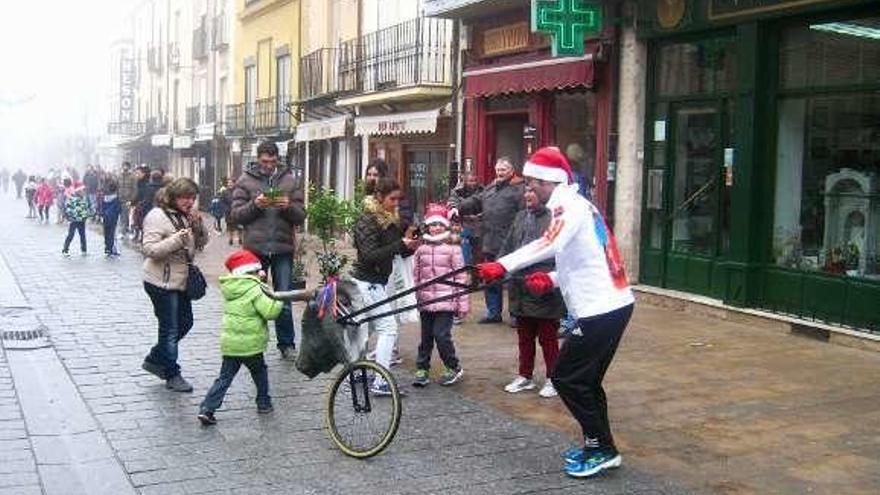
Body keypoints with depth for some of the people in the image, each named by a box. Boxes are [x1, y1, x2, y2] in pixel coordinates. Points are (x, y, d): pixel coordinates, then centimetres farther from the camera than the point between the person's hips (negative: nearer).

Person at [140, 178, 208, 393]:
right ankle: (172, 375, 14)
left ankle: (154, 359, 31)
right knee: (170, 328, 1)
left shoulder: (186, 216, 10)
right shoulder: (157, 216, -15)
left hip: (181, 280, 9)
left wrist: (198, 226, -6)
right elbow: (150, 249, -22)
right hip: (162, 282, -8)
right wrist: (177, 239, -31)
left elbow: (200, 243, 12)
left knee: (185, 323, 16)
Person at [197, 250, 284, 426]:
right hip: (250, 344, -5)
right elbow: (270, 311, -21)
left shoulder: (229, 289, 8)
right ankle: (263, 403, 31)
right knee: (260, 372, 20)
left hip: (229, 343, 5)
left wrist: (259, 280, 20)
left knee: (224, 378, 7)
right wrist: (280, 302, -2)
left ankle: (206, 409, -3)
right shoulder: (254, 290, -14)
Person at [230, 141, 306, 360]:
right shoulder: (245, 181, 5)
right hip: (255, 248, 0)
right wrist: (254, 205, -16)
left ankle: (286, 344, 14)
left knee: (284, 299, 3)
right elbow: (236, 215, 0)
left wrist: (289, 206, -15)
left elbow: (301, 216, 6)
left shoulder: (289, 180, 8)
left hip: (283, 249, 0)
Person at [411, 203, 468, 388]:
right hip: (426, 301, 4)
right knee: (426, 337, 10)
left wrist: (463, 303, -5)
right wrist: (417, 296, 14)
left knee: (441, 335, -8)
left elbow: (461, 276, -3)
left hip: (446, 301, -4)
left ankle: (453, 368, 11)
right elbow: (416, 274, 14)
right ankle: (422, 370, 21)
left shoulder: (452, 248, -3)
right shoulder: (421, 248, 8)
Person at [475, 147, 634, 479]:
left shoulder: (569, 206, -13)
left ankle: (602, 449, 6)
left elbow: (550, 245, -31)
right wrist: (550, 280, 6)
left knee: (566, 378, -2)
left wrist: (502, 265, -33)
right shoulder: (575, 205, 18)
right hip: (614, 304, 10)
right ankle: (597, 445, 27)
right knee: (586, 380, 18)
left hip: (600, 309, -10)